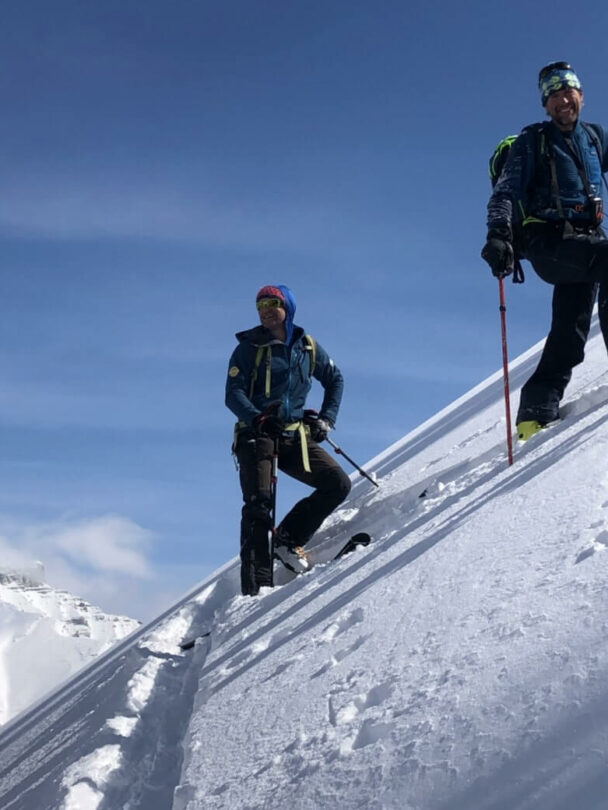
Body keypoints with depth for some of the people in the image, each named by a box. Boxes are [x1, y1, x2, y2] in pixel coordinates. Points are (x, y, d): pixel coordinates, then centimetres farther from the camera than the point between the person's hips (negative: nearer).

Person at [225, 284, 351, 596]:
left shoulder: (308, 347, 11)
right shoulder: (249, 348, 1)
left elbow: (335, 380, 23)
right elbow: (233, 394, -7)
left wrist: (326, 419, 9)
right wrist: (257, 418, -26)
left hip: (295, 436, 4)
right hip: (257, 436, -4)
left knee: (339, 484, -9)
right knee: (258, 505, -16)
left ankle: (287, 539, 1)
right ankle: (256, 587, -20)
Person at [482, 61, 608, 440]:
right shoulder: (532, 141, 5)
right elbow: (506, 193, -5)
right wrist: (499, 234, -23)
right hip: (549, 241, -5)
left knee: (570, 332, -4)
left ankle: (539, 411, 1)